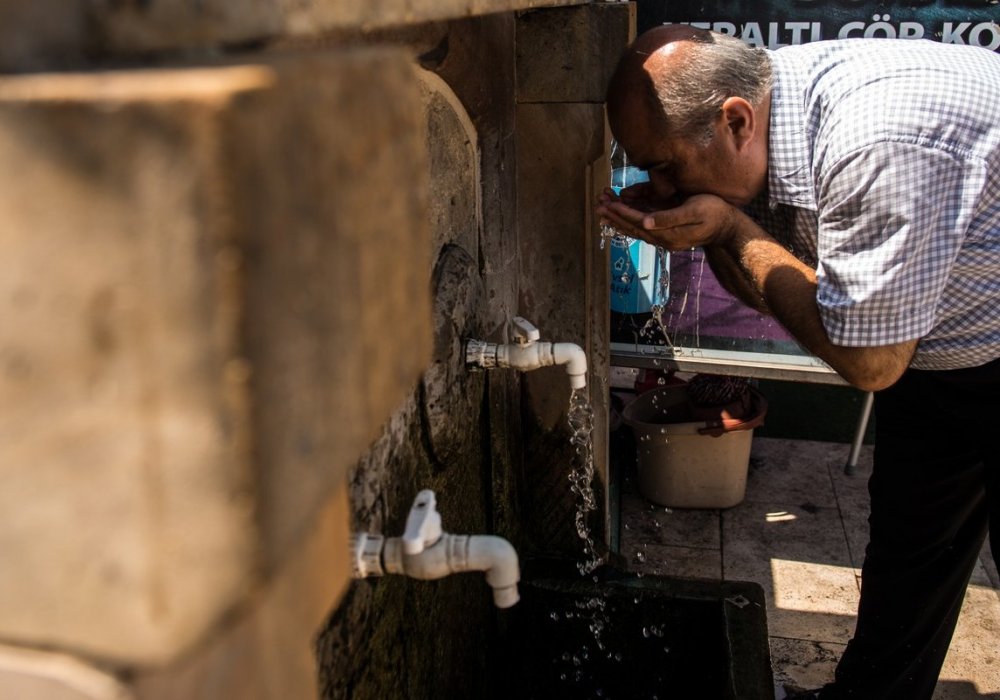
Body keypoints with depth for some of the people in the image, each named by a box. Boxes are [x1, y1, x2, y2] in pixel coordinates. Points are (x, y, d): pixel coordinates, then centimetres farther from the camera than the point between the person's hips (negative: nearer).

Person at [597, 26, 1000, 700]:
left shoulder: (878, 144, -38)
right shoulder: (765, 94, -11)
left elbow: (869, 363, -29)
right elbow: (765, 289, 3)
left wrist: (729, 227, -28)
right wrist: (702, 225, -18)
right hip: (935, 357, 7)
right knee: (904, 551, 15)